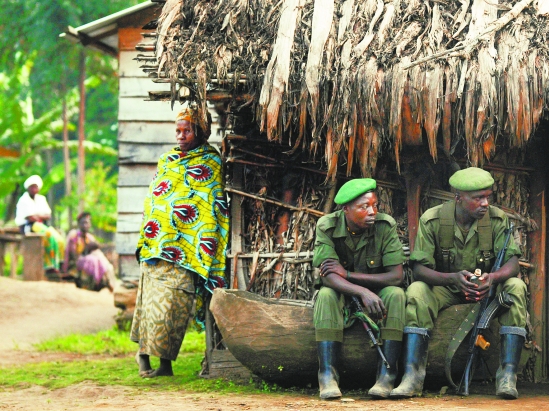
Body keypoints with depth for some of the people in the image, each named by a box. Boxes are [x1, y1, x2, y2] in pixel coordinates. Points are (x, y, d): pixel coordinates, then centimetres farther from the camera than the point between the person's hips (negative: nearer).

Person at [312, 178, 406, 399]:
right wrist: (363, 292, -44)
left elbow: (396, 276, -21)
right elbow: (329, 276, -26)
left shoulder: (386, 226, -17)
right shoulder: (327, 226, -17)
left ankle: (387, 375, -34)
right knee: (326, 295, -33)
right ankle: (327, 375, -38)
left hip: (376, 293, 1)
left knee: (396, 294, -31)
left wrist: (348, 274, -27)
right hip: (342, 293, -1)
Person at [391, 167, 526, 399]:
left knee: (516, 287, -30)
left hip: (486, 287, 1)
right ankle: (412, 376, -37)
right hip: (445, 288, -1)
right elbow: (419, 269, -19)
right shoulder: (432, 220, -15)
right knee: (416, 291, -32)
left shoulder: (497, 219, -11)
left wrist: (493, 277, -43)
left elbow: (512, 262, -17)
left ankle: (508, 375, -35)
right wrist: (453, 278, -39)